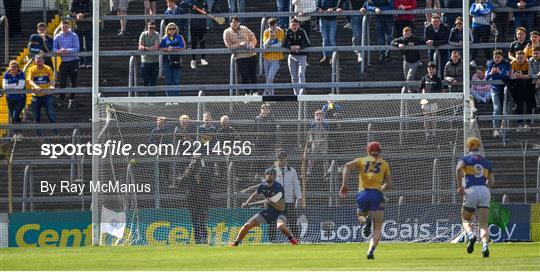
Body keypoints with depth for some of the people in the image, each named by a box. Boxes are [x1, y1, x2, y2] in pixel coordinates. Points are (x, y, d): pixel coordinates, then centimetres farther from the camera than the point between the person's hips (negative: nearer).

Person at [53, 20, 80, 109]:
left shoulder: (74, 36, -1)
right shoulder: (58, 37, 6)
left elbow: (76, 49, -9)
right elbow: (53, 48, 1)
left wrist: (66, 50, -23)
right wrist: (59, 51, -21)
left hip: (73, 61, -1)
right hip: (63, 62, 1)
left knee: (73, 81, 2)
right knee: (63, 81, -5)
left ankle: (72, 99, 12)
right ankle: (61, 100, 0)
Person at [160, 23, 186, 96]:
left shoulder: (179, 37, 8)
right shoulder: (164, 39, 12)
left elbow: (183, 48, -4)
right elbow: (160, 48, 2)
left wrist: (173, 49, -13)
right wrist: (167, 49, -16)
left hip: (176, 62, -1)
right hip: (167, 62, 1)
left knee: (176, 81, -2)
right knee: (168, 82, 1)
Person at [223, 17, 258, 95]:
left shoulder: (244, 29, 12)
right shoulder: (227, 33, 2)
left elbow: (253, 38, 17)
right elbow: (229, 46, -5)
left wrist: (251, 45, -4)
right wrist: (240, 45, -17)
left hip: (252, 55, 3)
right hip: (240, 57, -3)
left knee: (253, 75, 5)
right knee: (244, 76, -6)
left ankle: (255, 91, 16)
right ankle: (248, 92, 5)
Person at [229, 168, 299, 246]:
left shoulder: (278, 188, -21)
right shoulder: (263, 185, -6)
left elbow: (282, 208, -22)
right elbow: (255, 195, 15)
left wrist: (271, 203, -36)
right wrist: (247, 203, -1)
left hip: (279, 212, -5)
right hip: (268, 211, 5)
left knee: (281, 226, -37)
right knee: (247, 226, -3)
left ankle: (291, 238, -8)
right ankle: (236, 243, 16)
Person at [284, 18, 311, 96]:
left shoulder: (302, 31, -8)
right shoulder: (288, 32, 0)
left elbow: (308, 44, -12)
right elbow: (284, 44, -1)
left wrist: (300, 47, -27)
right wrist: (291, 47, -22)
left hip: (302, 56, -4)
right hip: (292, 56, 4)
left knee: (301, 74, -18)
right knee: (293, 77, 7)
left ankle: (301, 93, -23)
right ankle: (296, 94, 16)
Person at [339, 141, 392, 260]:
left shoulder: (362, 160, 17)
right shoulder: (384, 164, 17)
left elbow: (347, 166, -3)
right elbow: (389, 186, 16)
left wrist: (344, 184, -5)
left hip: (363, 193, 1)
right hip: (377, 194, -1)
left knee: (360, 216, 27)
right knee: (377, 229, 1)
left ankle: (366, 220, -10)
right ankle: (371, 250, -25)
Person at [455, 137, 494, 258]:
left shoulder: (465, 158, 10)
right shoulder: (486, 162, 21)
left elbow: (459, 168, -13)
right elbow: (491, 182, 18)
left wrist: (460, 186, -10)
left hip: (471, 191, -3)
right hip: (485, 191, 3)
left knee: (465, 219, 17)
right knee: (483, 224, -1)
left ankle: (471, 235, -14)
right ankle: (485, 246, -26)